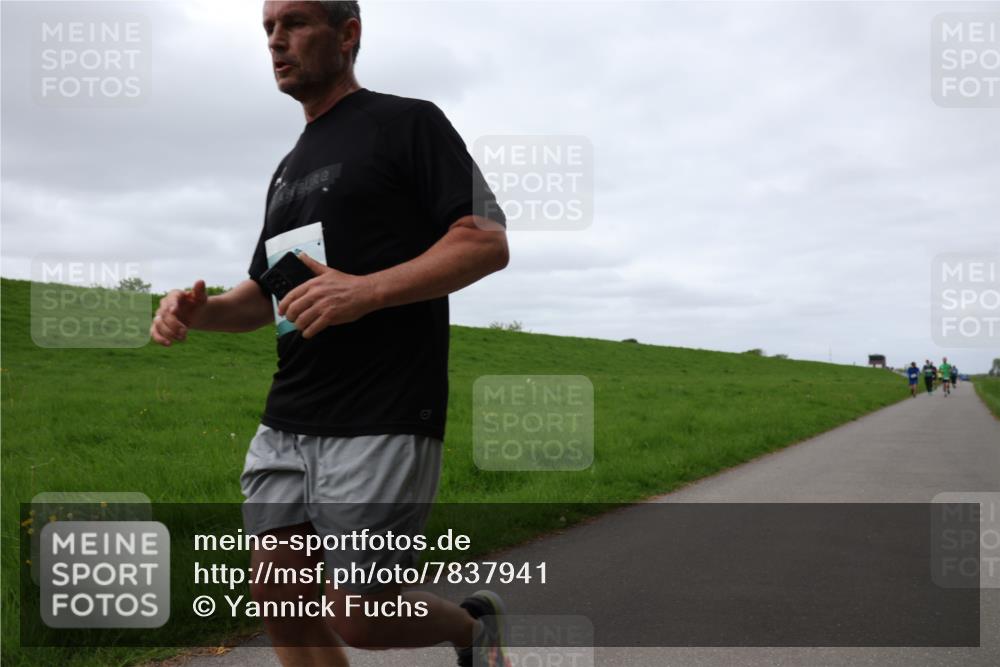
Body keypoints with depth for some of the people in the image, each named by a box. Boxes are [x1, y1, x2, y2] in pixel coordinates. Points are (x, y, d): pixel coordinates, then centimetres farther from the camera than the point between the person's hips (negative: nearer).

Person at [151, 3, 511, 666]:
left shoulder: (408, 121, -1)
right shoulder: (290, 168, 21)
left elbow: (488, 242, -11)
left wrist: (366, 290, -23)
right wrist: (197, 310, 2)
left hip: (382, 424, -7)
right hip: (286, 424, 8)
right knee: (281, 601, 4)